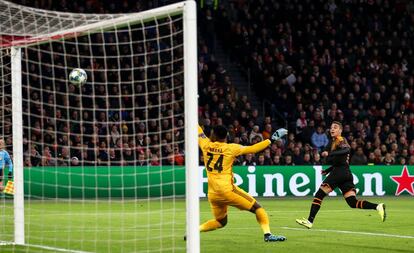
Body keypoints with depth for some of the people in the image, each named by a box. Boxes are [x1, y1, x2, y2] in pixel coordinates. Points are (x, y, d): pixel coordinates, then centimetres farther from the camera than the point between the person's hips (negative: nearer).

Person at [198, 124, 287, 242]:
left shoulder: (206, 145, 6)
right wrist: (271, 140, 6)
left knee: (220, 221, 23)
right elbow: (252, 149, -2)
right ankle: (267, 234, -10)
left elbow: (199, 132, 23)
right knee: (256, 207, 4)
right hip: (227, 190, -5)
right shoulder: (231, 148, -2)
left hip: (212, 194, 5)